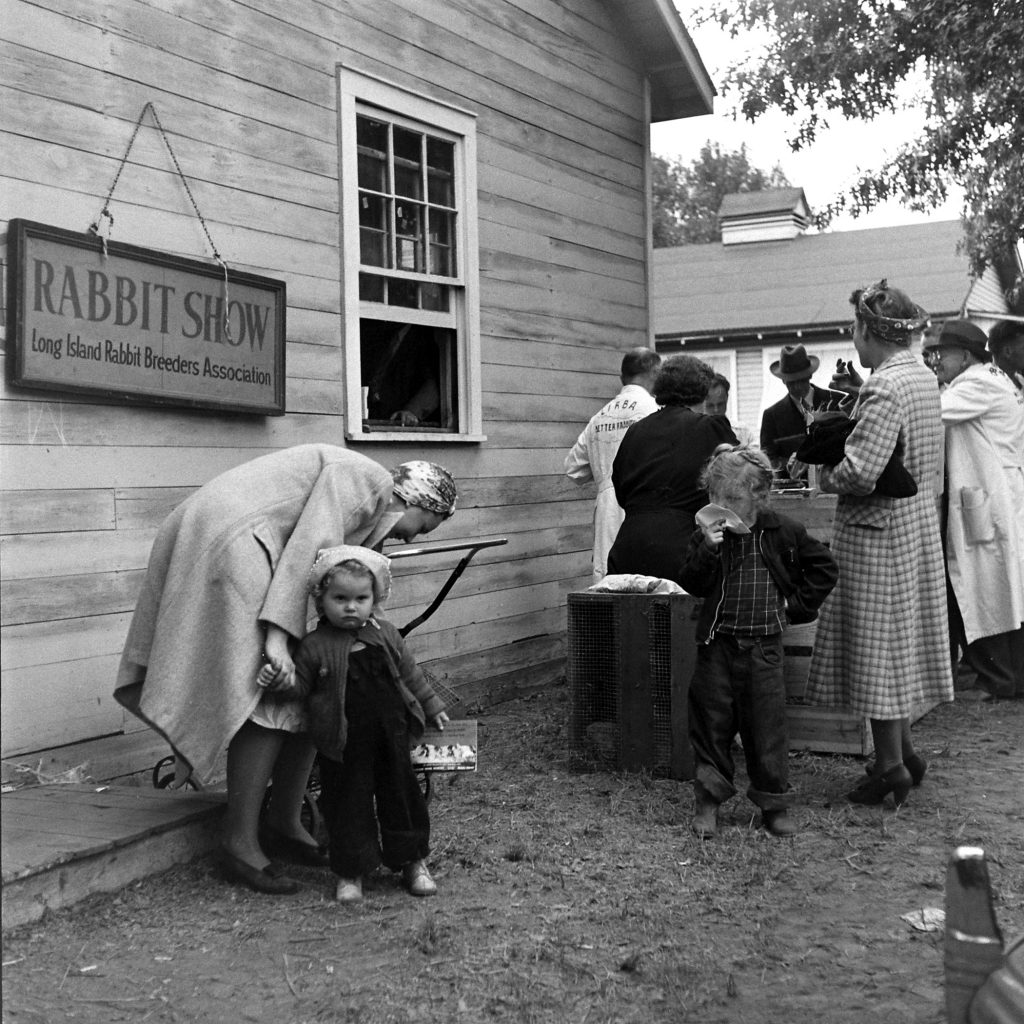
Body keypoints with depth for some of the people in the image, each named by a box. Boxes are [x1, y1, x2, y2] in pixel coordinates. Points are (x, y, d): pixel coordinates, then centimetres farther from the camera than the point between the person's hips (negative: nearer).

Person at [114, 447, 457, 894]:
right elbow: (306, 547, -17)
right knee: (268, 701, -13)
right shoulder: (364, 476, -6)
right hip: (229, 543, -10)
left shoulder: (367, 510, 24)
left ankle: (283, 822, 12)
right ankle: (240, 840, -9)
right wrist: (277, 635, -23)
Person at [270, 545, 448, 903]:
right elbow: (301, 686, -2)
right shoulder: (314, 646, -6)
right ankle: (351, 871, 18)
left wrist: (432, 707, 19)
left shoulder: (385, 634, 5)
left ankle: (413, 861, 26)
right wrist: (280, 679, -22)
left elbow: (410, 673, 15)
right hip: (343, 746, -3)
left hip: (391, 736, 3)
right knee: (347, 803, 3)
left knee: (401, 793, 11)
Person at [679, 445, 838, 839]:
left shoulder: (783, 533, -1)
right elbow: (693, 585, -10)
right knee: (712, 723, 6)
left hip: (763, 646, -1)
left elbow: (824, 567, 9)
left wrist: (798, 605, 2)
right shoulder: (707, 534, -1)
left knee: (766, 726, 3)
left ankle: (774, 804, 16)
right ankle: (708, 802, 18)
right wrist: (708, 548, -24)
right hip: (717, 644, 1)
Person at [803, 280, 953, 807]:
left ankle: (891, 765, 9)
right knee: (900, 643, 17)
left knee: (876, 648, 1)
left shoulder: (883, 387, -21)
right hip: (919, 525, 9)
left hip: (876, 531, -9)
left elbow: (861, 471, -27)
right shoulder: (924, 377, 8)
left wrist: (827, 475, -7)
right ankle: (903, 751, 25)